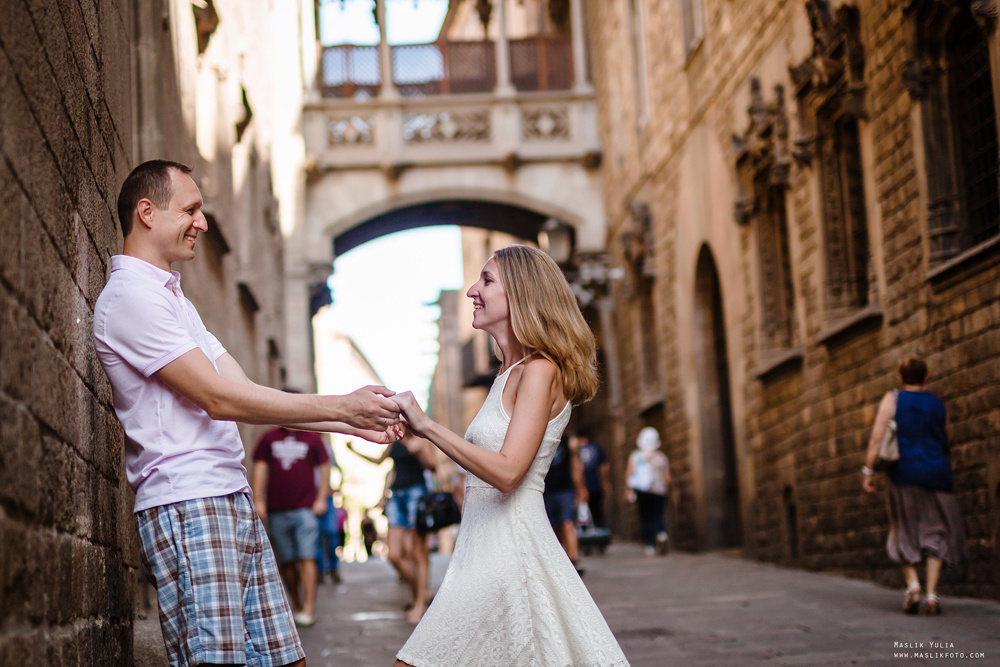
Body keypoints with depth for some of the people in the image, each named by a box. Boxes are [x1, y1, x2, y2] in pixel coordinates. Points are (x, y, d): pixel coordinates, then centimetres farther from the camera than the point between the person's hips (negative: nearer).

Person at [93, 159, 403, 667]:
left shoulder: (173, 299, 23)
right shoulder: (130, 297, -9)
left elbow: (246, 394, 16)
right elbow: (219, 399, -15)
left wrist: (354, 425, 6)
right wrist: (340, 406, -12)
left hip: (235, 502, 10)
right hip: (186, 506, -10)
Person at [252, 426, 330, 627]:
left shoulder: (312, 439, 7)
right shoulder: (269, 438, 10)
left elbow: (324, 468, 9)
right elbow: (260, 469, 9)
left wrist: (321, 498, 1)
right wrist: (258, 500, 1)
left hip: (305, 508, -2)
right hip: (277, 510, 2)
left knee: (307, 558, -9)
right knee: (286, 562, 6)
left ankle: (309, 608, -9)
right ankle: (296, 606, 17)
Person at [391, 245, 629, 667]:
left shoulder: (540, 371, -11)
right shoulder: (510, 373, 15)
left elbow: (507, 471, -20)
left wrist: (426, 426, -18)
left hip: (509, 547, -9)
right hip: (486, 544, 9)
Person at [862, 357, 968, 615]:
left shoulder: (892, 399, 4)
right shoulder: (939, 405, 13)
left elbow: (876, 438, -6)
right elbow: (945, 442, 17)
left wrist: (867, 472, -4)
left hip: (905, 473, -2)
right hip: (937, 474, 2)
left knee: (903, 535, 11)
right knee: (935, 535, 8)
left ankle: (912, 583, -10)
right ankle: (932, 593, -5)